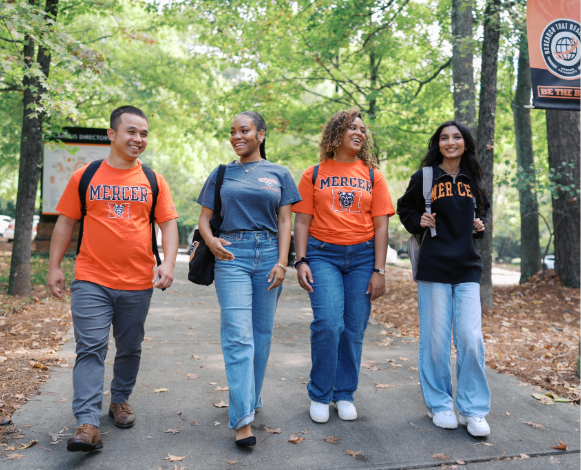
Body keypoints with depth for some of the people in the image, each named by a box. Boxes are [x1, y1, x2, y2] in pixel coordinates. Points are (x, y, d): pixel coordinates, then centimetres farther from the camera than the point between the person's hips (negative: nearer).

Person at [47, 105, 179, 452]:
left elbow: (169, 224, 3)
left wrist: (168, 263, -12)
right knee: (91, 348, -6)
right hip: (91, 280, -1)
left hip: (138, 283, 2)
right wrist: (55, 266, 4)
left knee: (130, 348, 14)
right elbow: (66, 223, 7)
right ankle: (88, 423, -4)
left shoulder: (153, 180, 6)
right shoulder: (85, 176, 4)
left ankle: (121, 400, 35)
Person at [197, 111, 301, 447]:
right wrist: (211, 241, -11)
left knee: (262, 332, 8)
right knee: (238, 334, -10)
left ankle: (252, 397, 27)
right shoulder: (221, 174, 12)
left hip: (269, 254, 1)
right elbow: (205, 218, 11)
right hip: (232, 256, -1)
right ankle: (243, 418, -9)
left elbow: (284, 221, 5)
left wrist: (281, 262, -6)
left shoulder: (279, 174, 10)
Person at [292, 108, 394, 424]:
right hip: (323, 255, -2)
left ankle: (345, 394, 22)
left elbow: (381, 225, 5)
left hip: (362, 256, 2)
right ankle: (319, 395, 5)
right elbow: (302, 221, 5)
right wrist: (301, 261, -7)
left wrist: (379, 270, -1)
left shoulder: (372, 175, 9)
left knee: (354, 329, 3)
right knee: (328, 323, -15)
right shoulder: (313, 175, 7)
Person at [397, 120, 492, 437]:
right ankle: (438, 404, 19)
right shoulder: (425, 178, 2)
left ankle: (472, 410, 10)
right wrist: (419, 222, -7)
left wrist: (479, 226, 6)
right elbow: (405, 209, 12)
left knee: (471, 338, -4)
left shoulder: (472, 180, 13)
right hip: (434, 267, -3)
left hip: (467, 268, 3)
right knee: (436, 338, 1)